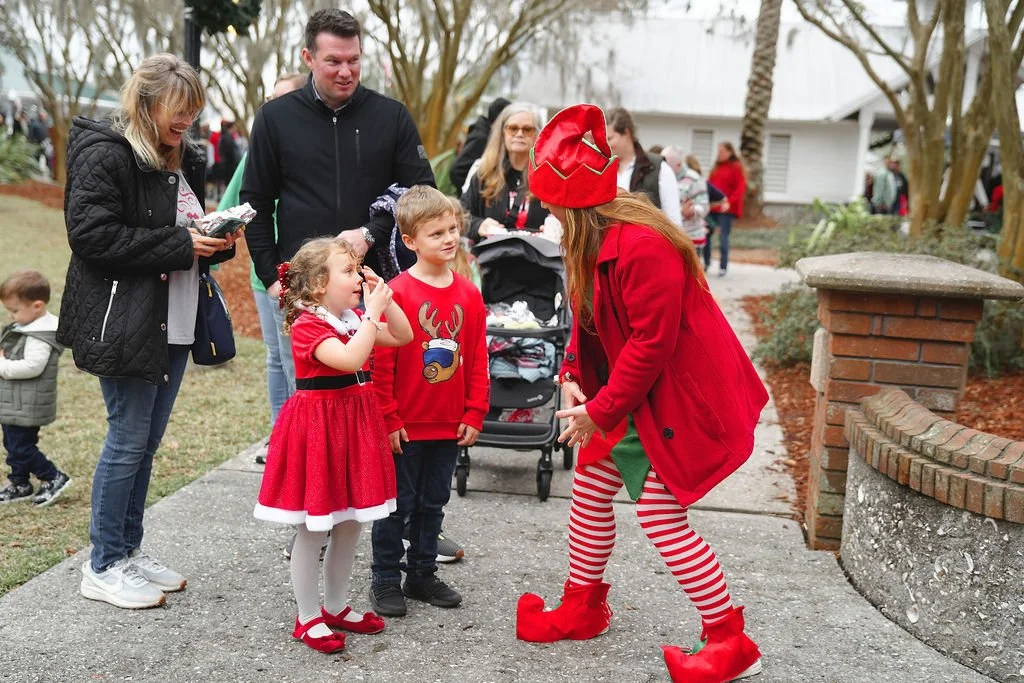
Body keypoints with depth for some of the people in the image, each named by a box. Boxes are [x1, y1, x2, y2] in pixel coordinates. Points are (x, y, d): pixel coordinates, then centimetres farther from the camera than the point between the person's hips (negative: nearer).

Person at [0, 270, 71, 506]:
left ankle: (53, 478, 10)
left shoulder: (39, 336, -22)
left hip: (26, 406, -10)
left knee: (20, 447, -3)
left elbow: (32, 366, -30)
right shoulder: (22, 327, 10)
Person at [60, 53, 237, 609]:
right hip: (124, 323, -8)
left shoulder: (183, 160, 15)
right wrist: (180, 245, -20)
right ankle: (103, 567, 12)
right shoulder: (105, 155, -11)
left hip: (174, 323, 8)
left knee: (147, 440, 13)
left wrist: (215, 241, 2)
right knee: (128, 439, -2)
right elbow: (91, 234, -20)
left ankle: (129, 551, 26)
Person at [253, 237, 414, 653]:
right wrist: (372, 311, -26)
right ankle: (308, 618, 15)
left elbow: (403, 337, 12)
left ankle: (336, 606, 30)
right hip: (317, 428, -8)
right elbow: (349, 359, -32)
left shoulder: (354, 320, 9)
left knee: (351, 523, 15)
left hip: (353, 424, 9)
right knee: (312, 530, 2)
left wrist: (384, 299, 0)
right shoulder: (307, 326, -18)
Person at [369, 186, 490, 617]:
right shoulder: (397, 294, -13)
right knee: (397, 503, 7)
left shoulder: (469, 294, 2)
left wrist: (474, 414, 3)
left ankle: (422, 574, 31)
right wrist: (387, 418, -11)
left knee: (433, 502, 16)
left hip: (449, 426, 5)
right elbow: (380, 362, -12)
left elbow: (477, 360, 6)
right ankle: (386, 579, 21)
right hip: (404, 427, -5)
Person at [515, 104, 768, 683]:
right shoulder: (593, 239, 5)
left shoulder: (641, 245, -27)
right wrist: (573, 379, -3)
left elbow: (651, 342, -26)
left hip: (681, 395, -10)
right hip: (638, 394, 10)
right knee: (591, 486, 14)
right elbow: (588, 320, 12)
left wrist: (600, 412, -18)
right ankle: (584, 609, 33)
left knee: (662, 515, -7)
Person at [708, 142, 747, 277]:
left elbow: (741, 188, -9)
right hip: (712, 207, 6)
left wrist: (729, 202, -22)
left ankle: (723, 267, 2)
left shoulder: (736, 167, -2)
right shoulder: (716, 167, 16)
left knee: (723, 237, -6)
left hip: (726, 209, -6)